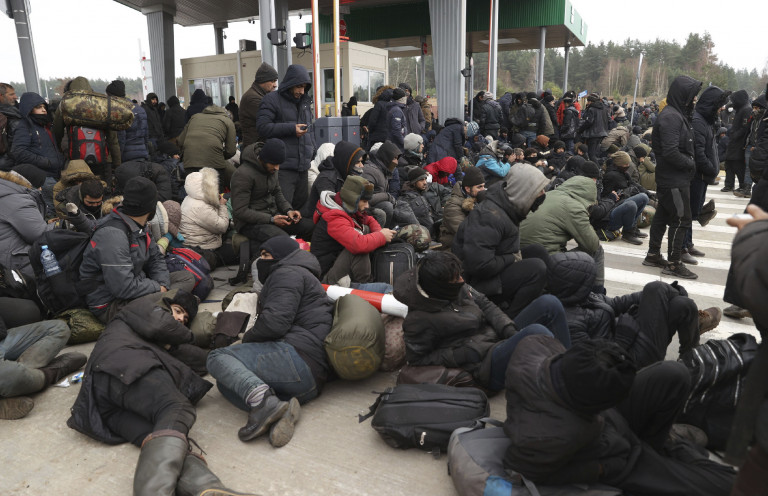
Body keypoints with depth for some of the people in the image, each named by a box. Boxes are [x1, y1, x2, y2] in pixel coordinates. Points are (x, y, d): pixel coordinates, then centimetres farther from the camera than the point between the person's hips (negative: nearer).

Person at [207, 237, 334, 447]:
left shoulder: (288, 273, 3)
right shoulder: (306, 276, 36)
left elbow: (275, 321, -14)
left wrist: (248, 337, 4)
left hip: (299, 357, -10)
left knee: (218, 358, -10)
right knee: (226, 381, 9)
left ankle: (262, 398, -34)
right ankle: (280, 410, -14)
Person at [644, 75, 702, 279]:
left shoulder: (677, 114, 14)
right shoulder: (671, 117, -19)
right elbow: (670, 152, -26)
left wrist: (689, 163, 5)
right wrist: (691, 164, -13)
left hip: (669, 178, 10)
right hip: (674, 180, -10)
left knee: (663, 215, 15)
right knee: (681, 219, -4)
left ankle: (653, 255, 25)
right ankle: (674, 263, 5)